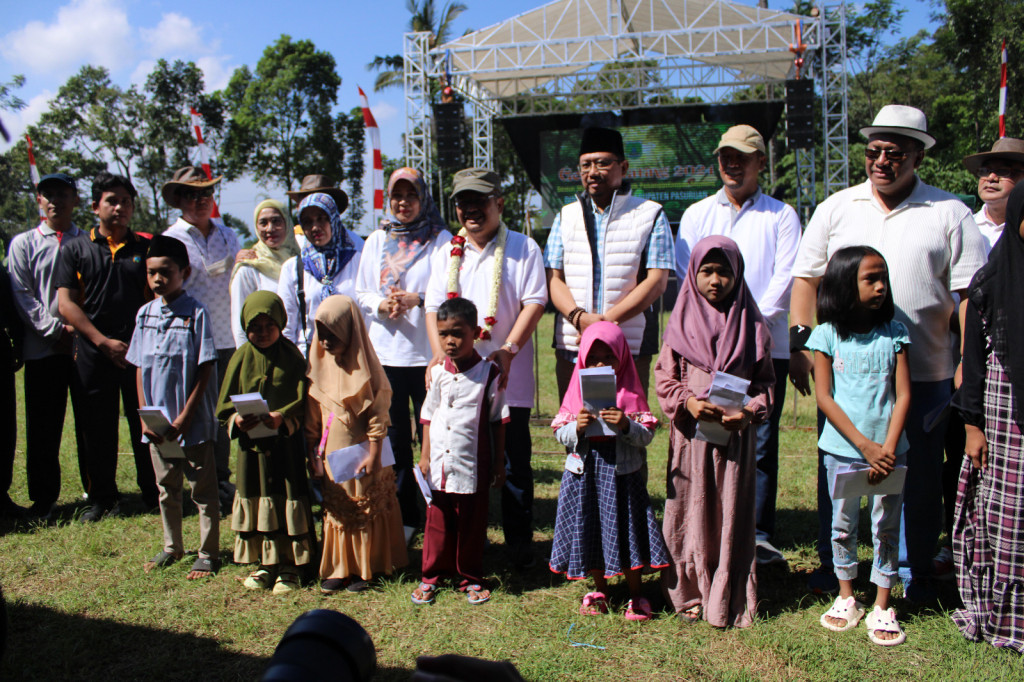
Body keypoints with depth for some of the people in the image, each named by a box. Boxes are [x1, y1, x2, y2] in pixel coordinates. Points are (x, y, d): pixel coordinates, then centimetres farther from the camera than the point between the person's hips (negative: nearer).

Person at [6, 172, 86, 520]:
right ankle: (43, 497, 15)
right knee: (42, 427, 3)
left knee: (90, 421, 3)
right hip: (43, 348, 0)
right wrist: (57, 329, -9)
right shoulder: (23, 243, 11)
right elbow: (22, 296, 3)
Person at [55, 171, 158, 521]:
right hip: (93, 353, 1)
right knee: (97, 427, 8)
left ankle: (152, 493, 15)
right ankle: (102, 497, 22)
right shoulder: (76, 250, 7)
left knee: (145, 424, 2)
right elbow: (66, 303, 1)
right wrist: (104, 341, -8)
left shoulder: (146, 248, 9)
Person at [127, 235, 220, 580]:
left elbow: (206, 369, -11)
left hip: (194, 422, -5)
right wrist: (145, 416, 0)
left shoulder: (196, 313, -11)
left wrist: (186, 417, -13)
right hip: (158, 421, 5)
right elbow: (140, 367, 8)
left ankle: (208, 552, 19)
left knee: (203, 489, 6)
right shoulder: (145, 313, 4)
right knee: (166, 488, 18)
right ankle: (172, 547, 34)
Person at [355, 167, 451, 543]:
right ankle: (402, 516, 20)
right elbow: (361, 293, 14)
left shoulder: (441, 240, 3)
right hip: (384, 352, 4)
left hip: (427, 352, -4)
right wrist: (382, 304, -7)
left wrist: (417, 300, -17)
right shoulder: (376, 241, 15)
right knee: (393, 436, 9)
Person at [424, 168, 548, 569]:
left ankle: (520, 545, 16)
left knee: (514, 464, 3)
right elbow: (433, 306, 10)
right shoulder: (447, 254, 14)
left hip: (508, 378, -3)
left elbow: (534, 302, -5)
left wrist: (508, 350, -16)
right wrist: (440, 353, -5)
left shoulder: (523, 248, 3)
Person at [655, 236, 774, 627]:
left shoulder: (749, 324, 3)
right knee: (690, 512, 6)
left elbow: (765, 380, 4)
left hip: (735, 434, 0)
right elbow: (664, 375, 4)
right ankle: (689, 594, 19)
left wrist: (750, 411, -13)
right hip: (691, 433, 0)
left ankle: (730, 601, 17)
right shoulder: (681, 322, 3)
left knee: (732, 514, 5)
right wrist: (687, 402, -13)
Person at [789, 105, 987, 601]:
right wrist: (799, 344, 0)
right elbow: (806, 277, 9)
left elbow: (971, 294, 2)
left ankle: (914, 570, 28)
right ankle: (832, 564, 26)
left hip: (924, 373, -1)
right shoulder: (836, 208, 8)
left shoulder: (949, 213, 3)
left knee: (919, 477, 9)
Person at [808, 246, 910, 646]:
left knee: (886, 527, 8)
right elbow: (823, 397, -7)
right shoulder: (828, 335, -4)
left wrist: (887, 448, -13)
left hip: (887, 449, 1)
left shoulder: (894, 333, 1)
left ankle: (882, 606, 22)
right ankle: (846, 598, 29)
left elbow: (903, 395, -2)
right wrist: (864, 445, -14)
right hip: (842, 448, -1)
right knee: (843, 526, 11)